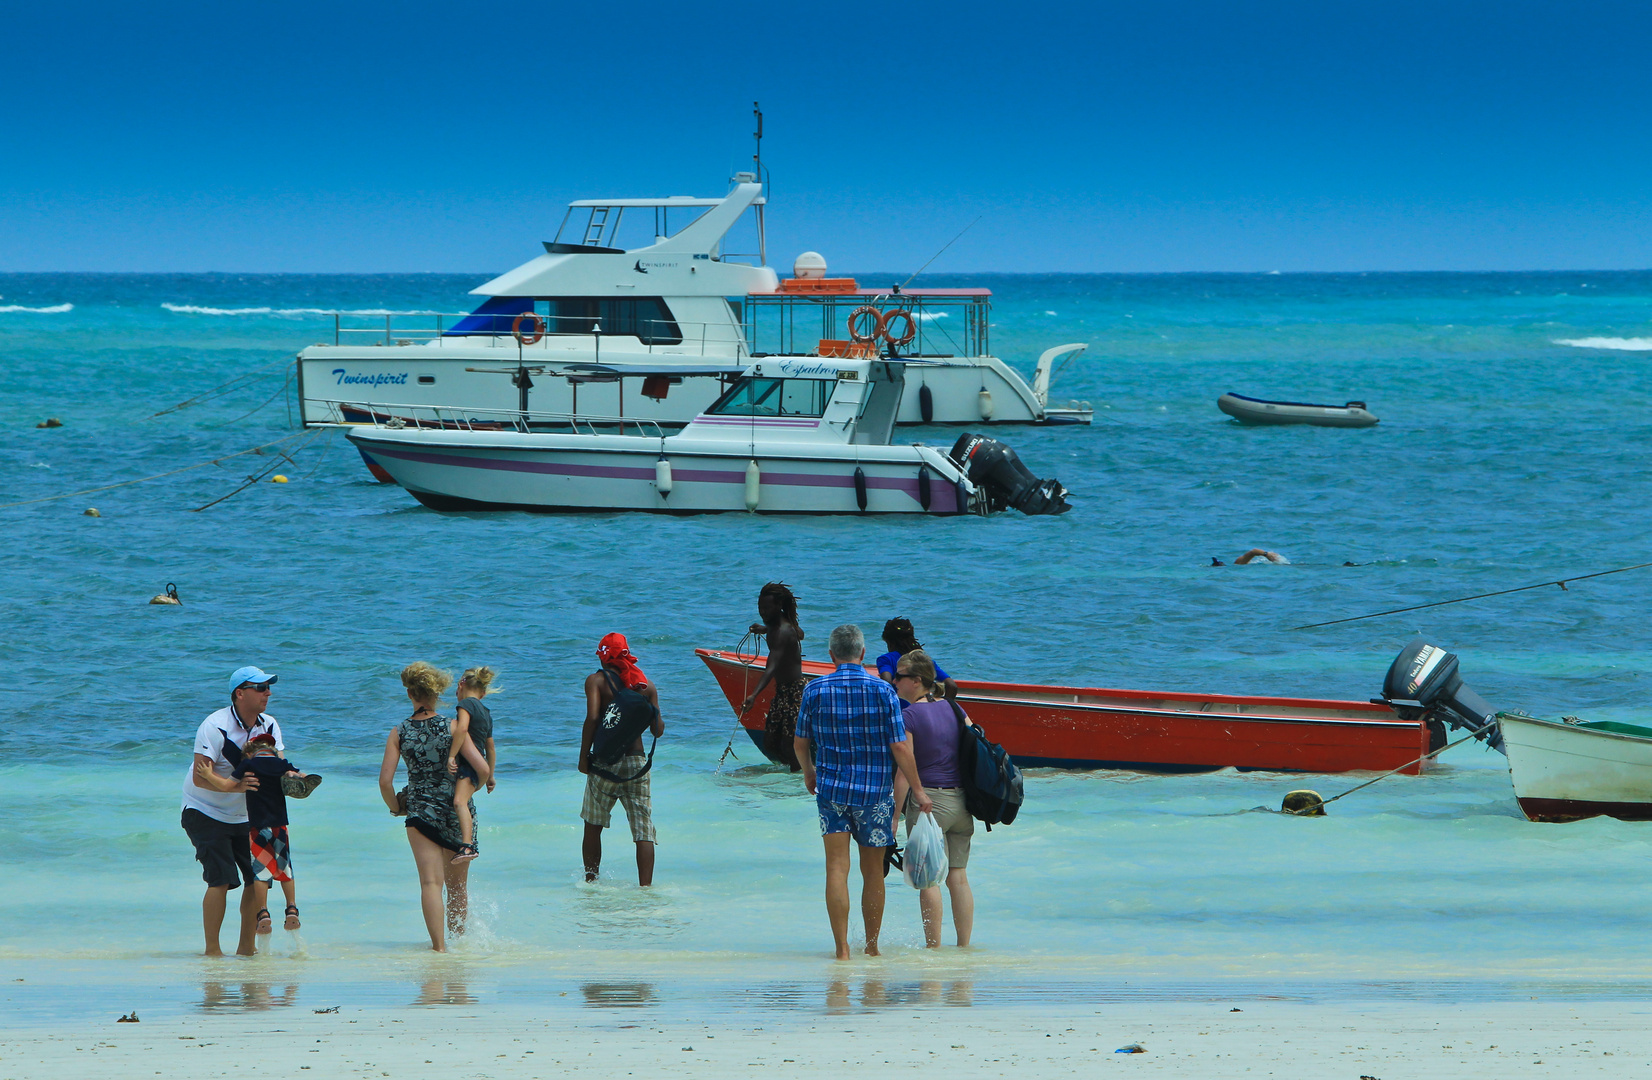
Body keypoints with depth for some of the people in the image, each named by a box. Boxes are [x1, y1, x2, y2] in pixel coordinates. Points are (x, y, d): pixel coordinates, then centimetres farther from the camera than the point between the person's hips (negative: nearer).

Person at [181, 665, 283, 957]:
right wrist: (235, 786, -44)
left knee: (260, 877, -2)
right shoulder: (215, 727, -22)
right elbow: (201, 776, -30)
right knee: (222, 879, -18)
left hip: (244, 816, 6)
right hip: (205, 812, -6)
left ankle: (247, 946, 12)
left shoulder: (269, 727, -1)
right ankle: (212, 950, -11)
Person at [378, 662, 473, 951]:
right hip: (458, 809, 1)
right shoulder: (453, 726, -5)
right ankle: (459, 937, 28)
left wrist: (396, 807, 11)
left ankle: (439, 946, -18)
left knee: (431, 881, -5)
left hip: (421, 811, -1)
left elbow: (385, 781, -8)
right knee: (457, 884, 16)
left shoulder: (398, 733, -2)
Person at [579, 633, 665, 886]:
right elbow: (658, 730, 6)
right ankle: (645, 885, -11)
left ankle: (591, 881, 20)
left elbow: (592, 717, -16)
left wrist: (583, 756, -9)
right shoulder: (646, 684, 7)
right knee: (644, 830, -2)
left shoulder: (596, 680, -2)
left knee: (593, 826, 15)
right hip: (637, 762, 2)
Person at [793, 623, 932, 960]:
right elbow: (899, 746, -8)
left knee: (837, 869, -1)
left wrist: (808, 772, 28)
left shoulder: (815, 690, -1)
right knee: (873, 872, 11)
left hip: (831, 789, 0)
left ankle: (842, 949, -9)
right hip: (875, 791, 0)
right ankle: (872, 948, 20)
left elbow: (801, 742, 8)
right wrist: (918, 790, 2)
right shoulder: (882, 691, -6)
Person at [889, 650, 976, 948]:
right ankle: (964, 946, 10)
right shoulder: (953, 709, 9)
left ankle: (933, 946, -2)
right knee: (958, 876, 9)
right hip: (961, 801, 6)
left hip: (928, 801, -6)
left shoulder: (908, 717, -9)